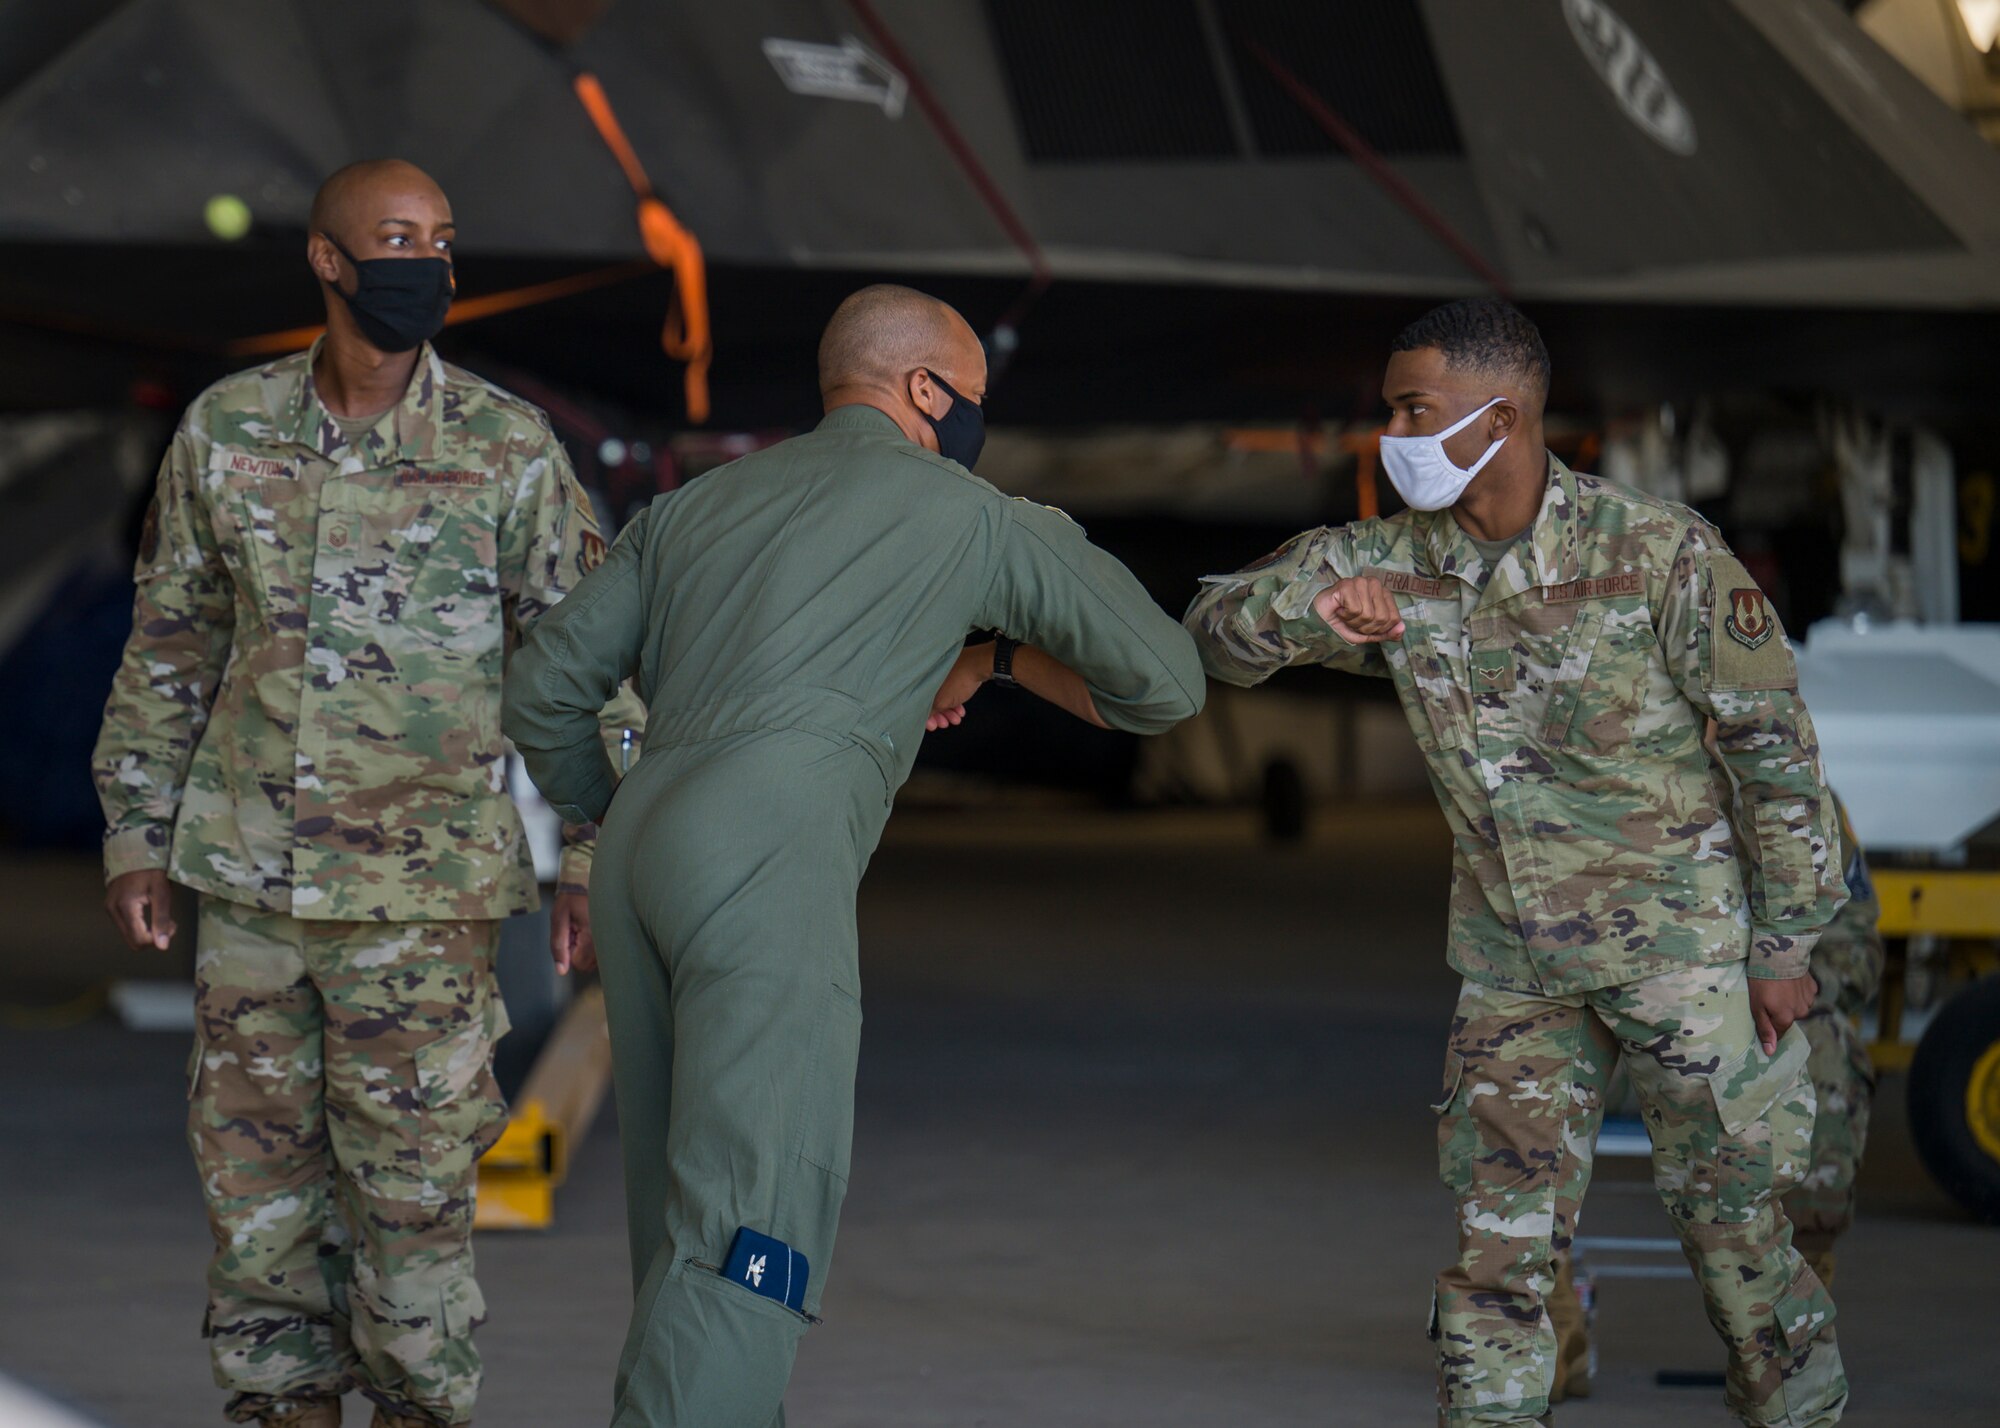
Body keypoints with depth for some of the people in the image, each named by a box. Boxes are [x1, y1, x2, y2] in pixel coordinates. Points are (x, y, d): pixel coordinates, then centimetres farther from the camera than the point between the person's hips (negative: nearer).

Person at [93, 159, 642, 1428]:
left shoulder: (511, 451, -7)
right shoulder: (228, 430, 2)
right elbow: (172, 643, 11)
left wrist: (592, 863, -7)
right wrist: (136, 837, 10)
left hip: (422, 884, -3)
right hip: (251, 875, 3)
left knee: (407, 1177, -1)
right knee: (255, 1162, 7)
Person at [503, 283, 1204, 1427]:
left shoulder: (697, 507, 27)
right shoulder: (977, 516, 14)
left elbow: (546, 692, 25)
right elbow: (1165, 684, 19)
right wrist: (997, 658, 32)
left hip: (643, 844, 7)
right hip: (772, 850, -6)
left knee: (687, 1226, 13)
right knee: (754, 1239, -14)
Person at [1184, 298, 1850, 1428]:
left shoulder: (1658, 551, -17)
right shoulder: (1392, 566, -3)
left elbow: (1776, 745, -11)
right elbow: (1219, 632, -4)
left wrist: (1786, 944, -9)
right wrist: (1310, 608, -27)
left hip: (1680, 940, -4)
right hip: (1516, 960, 4)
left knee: (1734, 1220, 3)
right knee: (1499, 1236, 0)